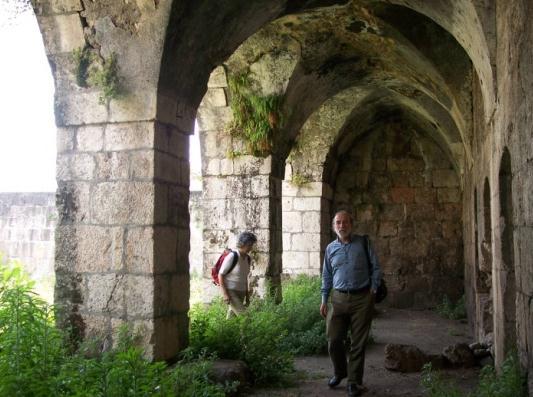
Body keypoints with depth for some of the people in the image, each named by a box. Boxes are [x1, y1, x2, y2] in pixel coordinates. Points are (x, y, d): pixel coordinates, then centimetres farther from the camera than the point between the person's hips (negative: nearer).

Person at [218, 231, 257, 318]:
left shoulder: (247, 258, 4)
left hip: (241, 292, 7)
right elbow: (220, 275, -15)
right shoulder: (232, 257, -18)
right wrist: (225, 294, -20)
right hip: (230, 291, -7)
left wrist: (247, 294, 14)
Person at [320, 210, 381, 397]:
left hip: (362, 299, -2)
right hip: (339, 298, 2)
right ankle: (339, 372, 28)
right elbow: (327, 276, 14)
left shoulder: (363, 243, 1)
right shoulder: (330, 248, 8)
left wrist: (373, 289, -5)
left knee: (358, 342, 3)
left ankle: (354, 381, 16)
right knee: (333, 340, 2)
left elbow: (375, 268, 3)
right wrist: (324, 300, 11)